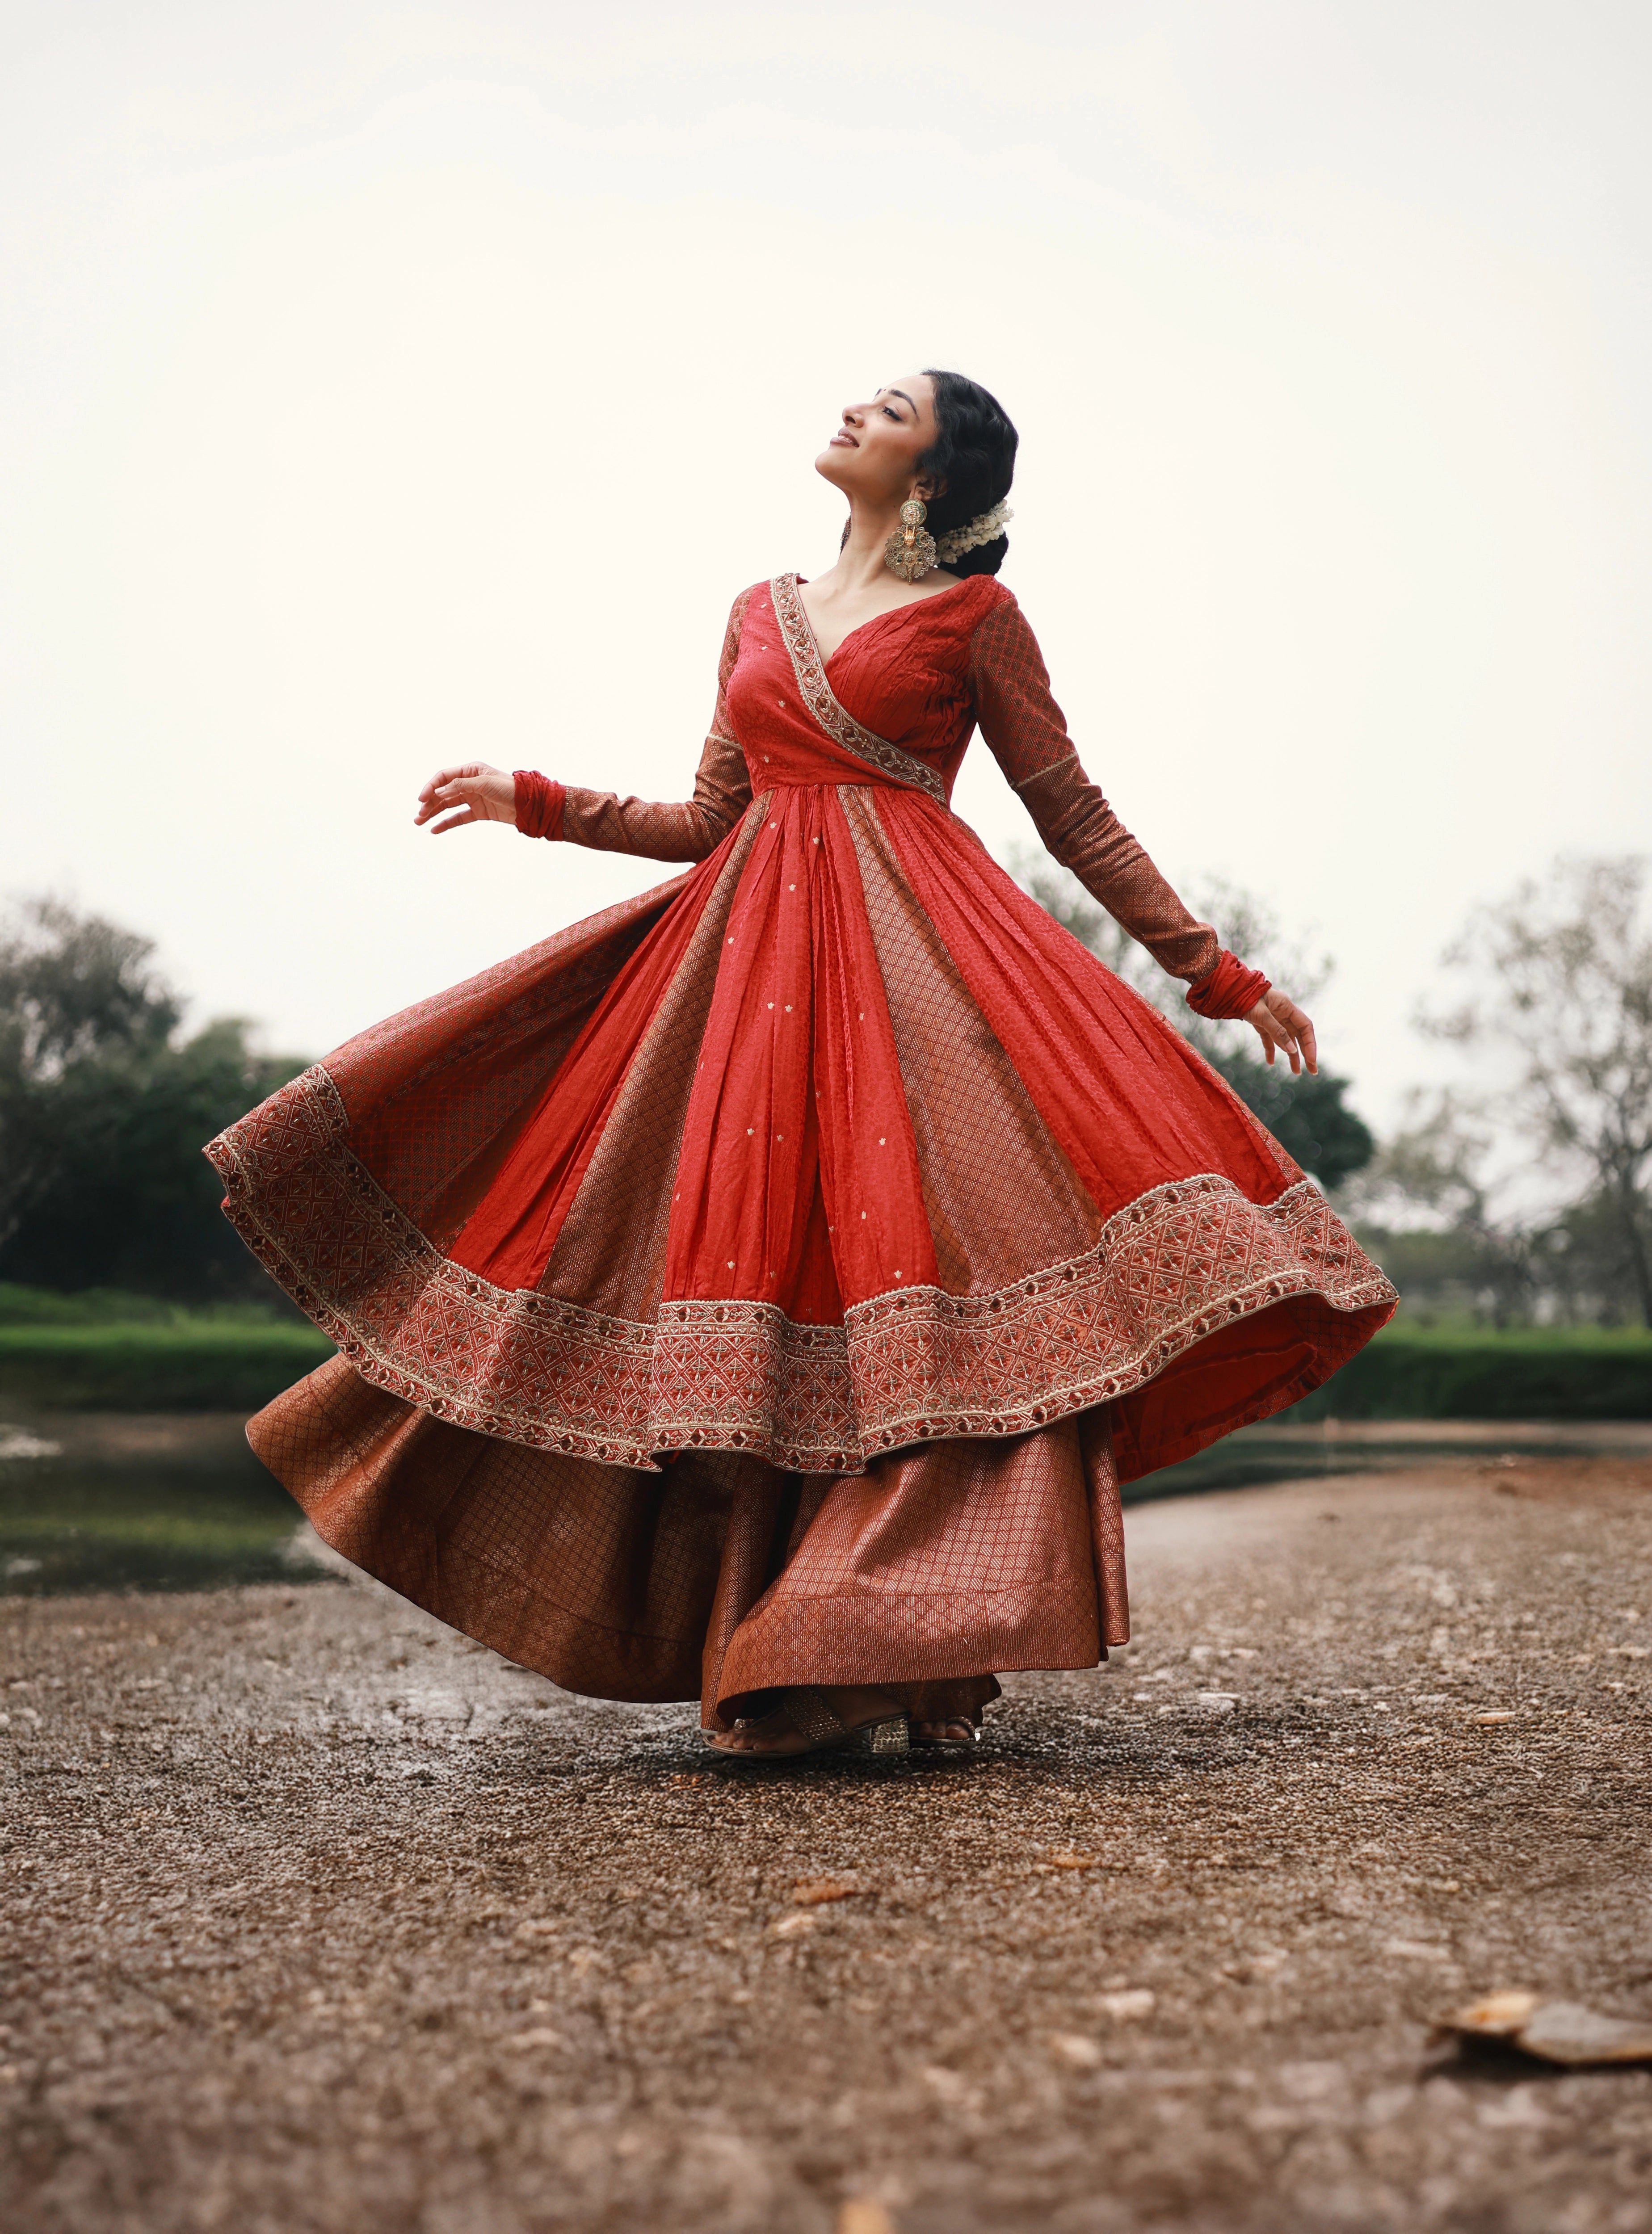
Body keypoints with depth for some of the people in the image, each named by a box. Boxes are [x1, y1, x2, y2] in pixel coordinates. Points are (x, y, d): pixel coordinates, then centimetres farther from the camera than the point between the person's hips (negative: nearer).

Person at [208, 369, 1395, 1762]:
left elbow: (1077, 818, 7)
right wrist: (535, 803, 15)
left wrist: (1217, 974, 3)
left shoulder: (976, 617, 7)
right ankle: (768, 1660, 1)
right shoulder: (761, 615, 20)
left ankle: (920, 1658, -16)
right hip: (755, 953, 4)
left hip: (918, 948, -4)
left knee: (938, 1277, -18)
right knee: (744, 1252, -4)